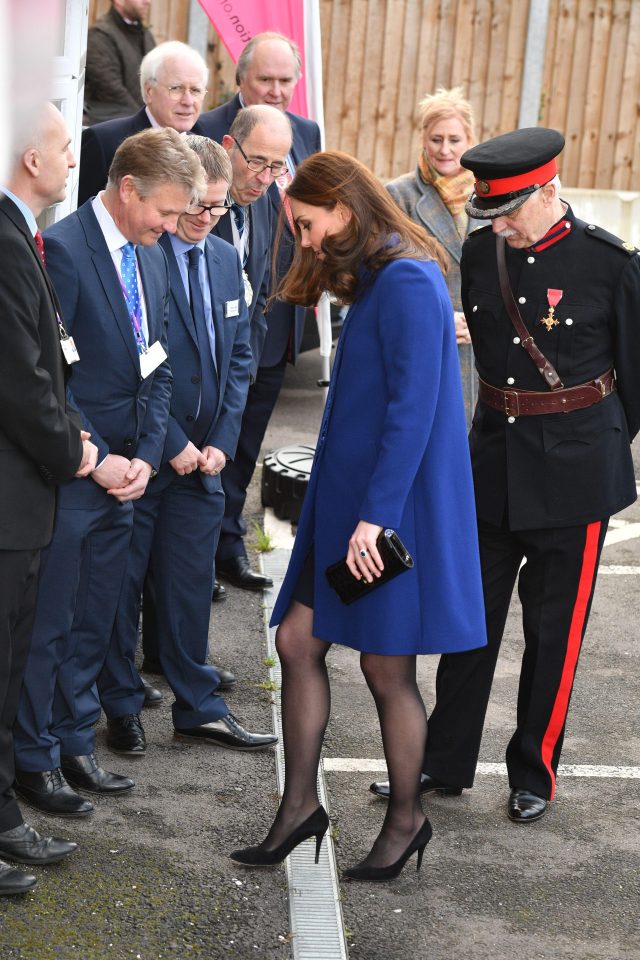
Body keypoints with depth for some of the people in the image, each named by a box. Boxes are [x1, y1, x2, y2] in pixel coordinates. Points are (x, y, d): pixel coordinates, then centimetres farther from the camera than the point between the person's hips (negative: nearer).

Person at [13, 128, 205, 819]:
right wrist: (96, 460, -15)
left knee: (93, 623, 15)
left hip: (124, 474, 8)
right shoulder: (61, 248, -16)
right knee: (48, 626, 4)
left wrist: (144, 456, 2)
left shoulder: (151, 258, 11)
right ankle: (35, 760, 16)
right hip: (66, 478, -7)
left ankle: (75, 746, 27)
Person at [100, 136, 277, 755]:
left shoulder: (226, 260, 9)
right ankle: (121, 705, 20)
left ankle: (198, 708, 21)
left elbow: (238, 355, 11)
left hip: (202, 456, 6)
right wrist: (172, 444, -14)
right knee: (122, 582, 7)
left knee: (191, 581, 12)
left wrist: (221, 441, 1)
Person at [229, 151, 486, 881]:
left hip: (392, 511, -9)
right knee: (298, 640, 7)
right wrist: (348, 510, 15)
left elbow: (413, 409, -23)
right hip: (348, 503, 9)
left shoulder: (408, 283, -17)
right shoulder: (376, 283, 13)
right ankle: (300, 803, 16)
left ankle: (405, 819, 19)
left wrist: (375, 515, -25)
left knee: (385, 669, 2)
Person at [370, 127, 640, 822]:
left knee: (553, 631, 7)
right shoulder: (481, 252, 1)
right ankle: (445, 763, 23)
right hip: (492, 462, 4)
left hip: (574, 475, -4)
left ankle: (534, 776, 21)